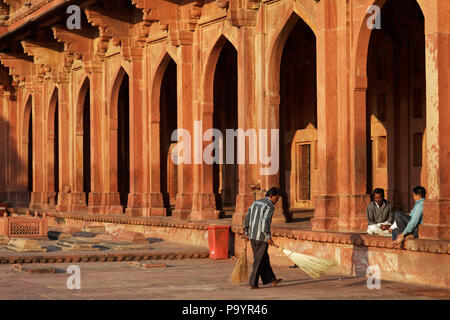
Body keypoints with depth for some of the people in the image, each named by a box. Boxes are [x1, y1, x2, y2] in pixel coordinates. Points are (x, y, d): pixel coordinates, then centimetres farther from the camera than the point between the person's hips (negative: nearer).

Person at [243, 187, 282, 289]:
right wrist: (269, 237, -21)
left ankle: (271, 280, 24)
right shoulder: (269, 206, -12)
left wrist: (246, 233, 20)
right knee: (259, 261, 1)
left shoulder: (255, 203, 13)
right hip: (262, 237, -8)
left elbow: (247, 218, 14)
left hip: (252, 236, 8)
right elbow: (265, 221, -24)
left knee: (264, 259, 16)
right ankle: (253, 283, 2)